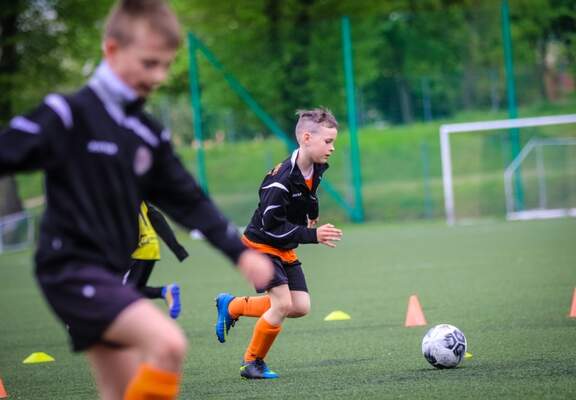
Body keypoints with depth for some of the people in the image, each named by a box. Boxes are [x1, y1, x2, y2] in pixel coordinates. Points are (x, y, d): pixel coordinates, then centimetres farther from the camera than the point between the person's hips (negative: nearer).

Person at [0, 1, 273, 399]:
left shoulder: (149, 134, 10)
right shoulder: (68, 115, -12)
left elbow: (188, 200, 14)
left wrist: (239, 251, 6)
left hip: (110, 275, 8)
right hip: (72, 270, -8)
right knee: (168, 342, -26)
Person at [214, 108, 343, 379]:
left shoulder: (316, 169, -2)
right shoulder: (282, 179, -29)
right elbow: (271, 225, -29)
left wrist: (312, 222, 10)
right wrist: (313, 235, -31)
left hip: (285, 249, 8)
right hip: (261, 245, -8)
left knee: (301, 307, 2)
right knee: (283, 304, -17)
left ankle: (232, 306, 20)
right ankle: (252, 363, 3)